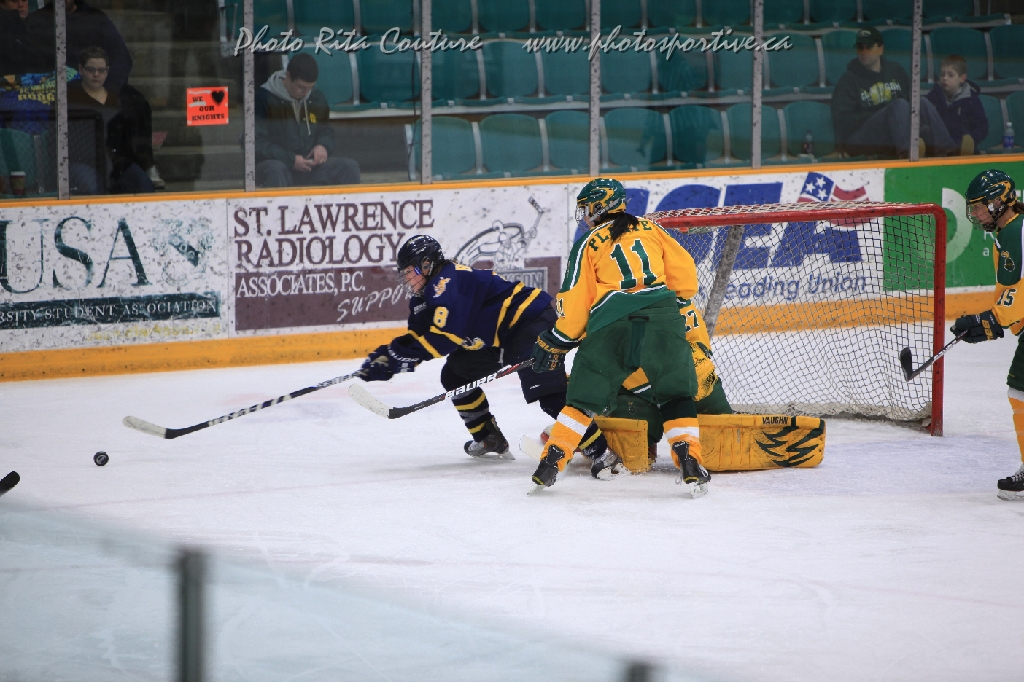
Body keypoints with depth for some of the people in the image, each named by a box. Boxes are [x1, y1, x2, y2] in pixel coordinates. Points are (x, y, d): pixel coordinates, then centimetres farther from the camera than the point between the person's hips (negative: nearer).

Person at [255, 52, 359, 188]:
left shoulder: (317, 98, 10)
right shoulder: (264, 98, -10)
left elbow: (326, 131, 24)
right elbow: (257, 144, -14)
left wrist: (323, 146, -1)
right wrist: (291, 160, -20)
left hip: (309, 165, 6)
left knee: (349, 167, -14)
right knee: (276, 170, -41)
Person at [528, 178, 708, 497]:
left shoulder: (588, 244, 11)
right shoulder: (650, 229, 19)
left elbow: (575, 300, 7)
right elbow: (685, 273, 16)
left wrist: (555, 344, 17)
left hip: (611, 323, -1)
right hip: (662, 316, 1)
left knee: (585, 396, 8)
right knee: (676, 393, 7)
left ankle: (551, 463, 3)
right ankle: (691, 467, -6)